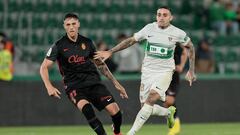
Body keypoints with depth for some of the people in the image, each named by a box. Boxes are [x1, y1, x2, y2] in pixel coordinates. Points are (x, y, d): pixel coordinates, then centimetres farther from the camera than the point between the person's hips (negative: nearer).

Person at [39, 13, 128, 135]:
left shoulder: (87, 42, 7)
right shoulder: (59, 46, -3)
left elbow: (100, 64, 19)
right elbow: (44, 67, -2)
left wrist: (116, 83, 18)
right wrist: (49, 87, -19)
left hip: (93, 82, 3)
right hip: (73, 86, -3)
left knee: (114, 110, -15)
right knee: (86, 107, -36)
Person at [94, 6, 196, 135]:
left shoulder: (178, 33, -7)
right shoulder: (149, 28, -2)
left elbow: (190, 47, 10)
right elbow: (131, 40, 6)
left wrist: (191, 71, 9)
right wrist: (110, 52, 1)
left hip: (165, 71, -3)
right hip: (147, 71, 3)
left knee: (151, 99, -26)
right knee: (146, 106, 3)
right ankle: (168, 112, 35)